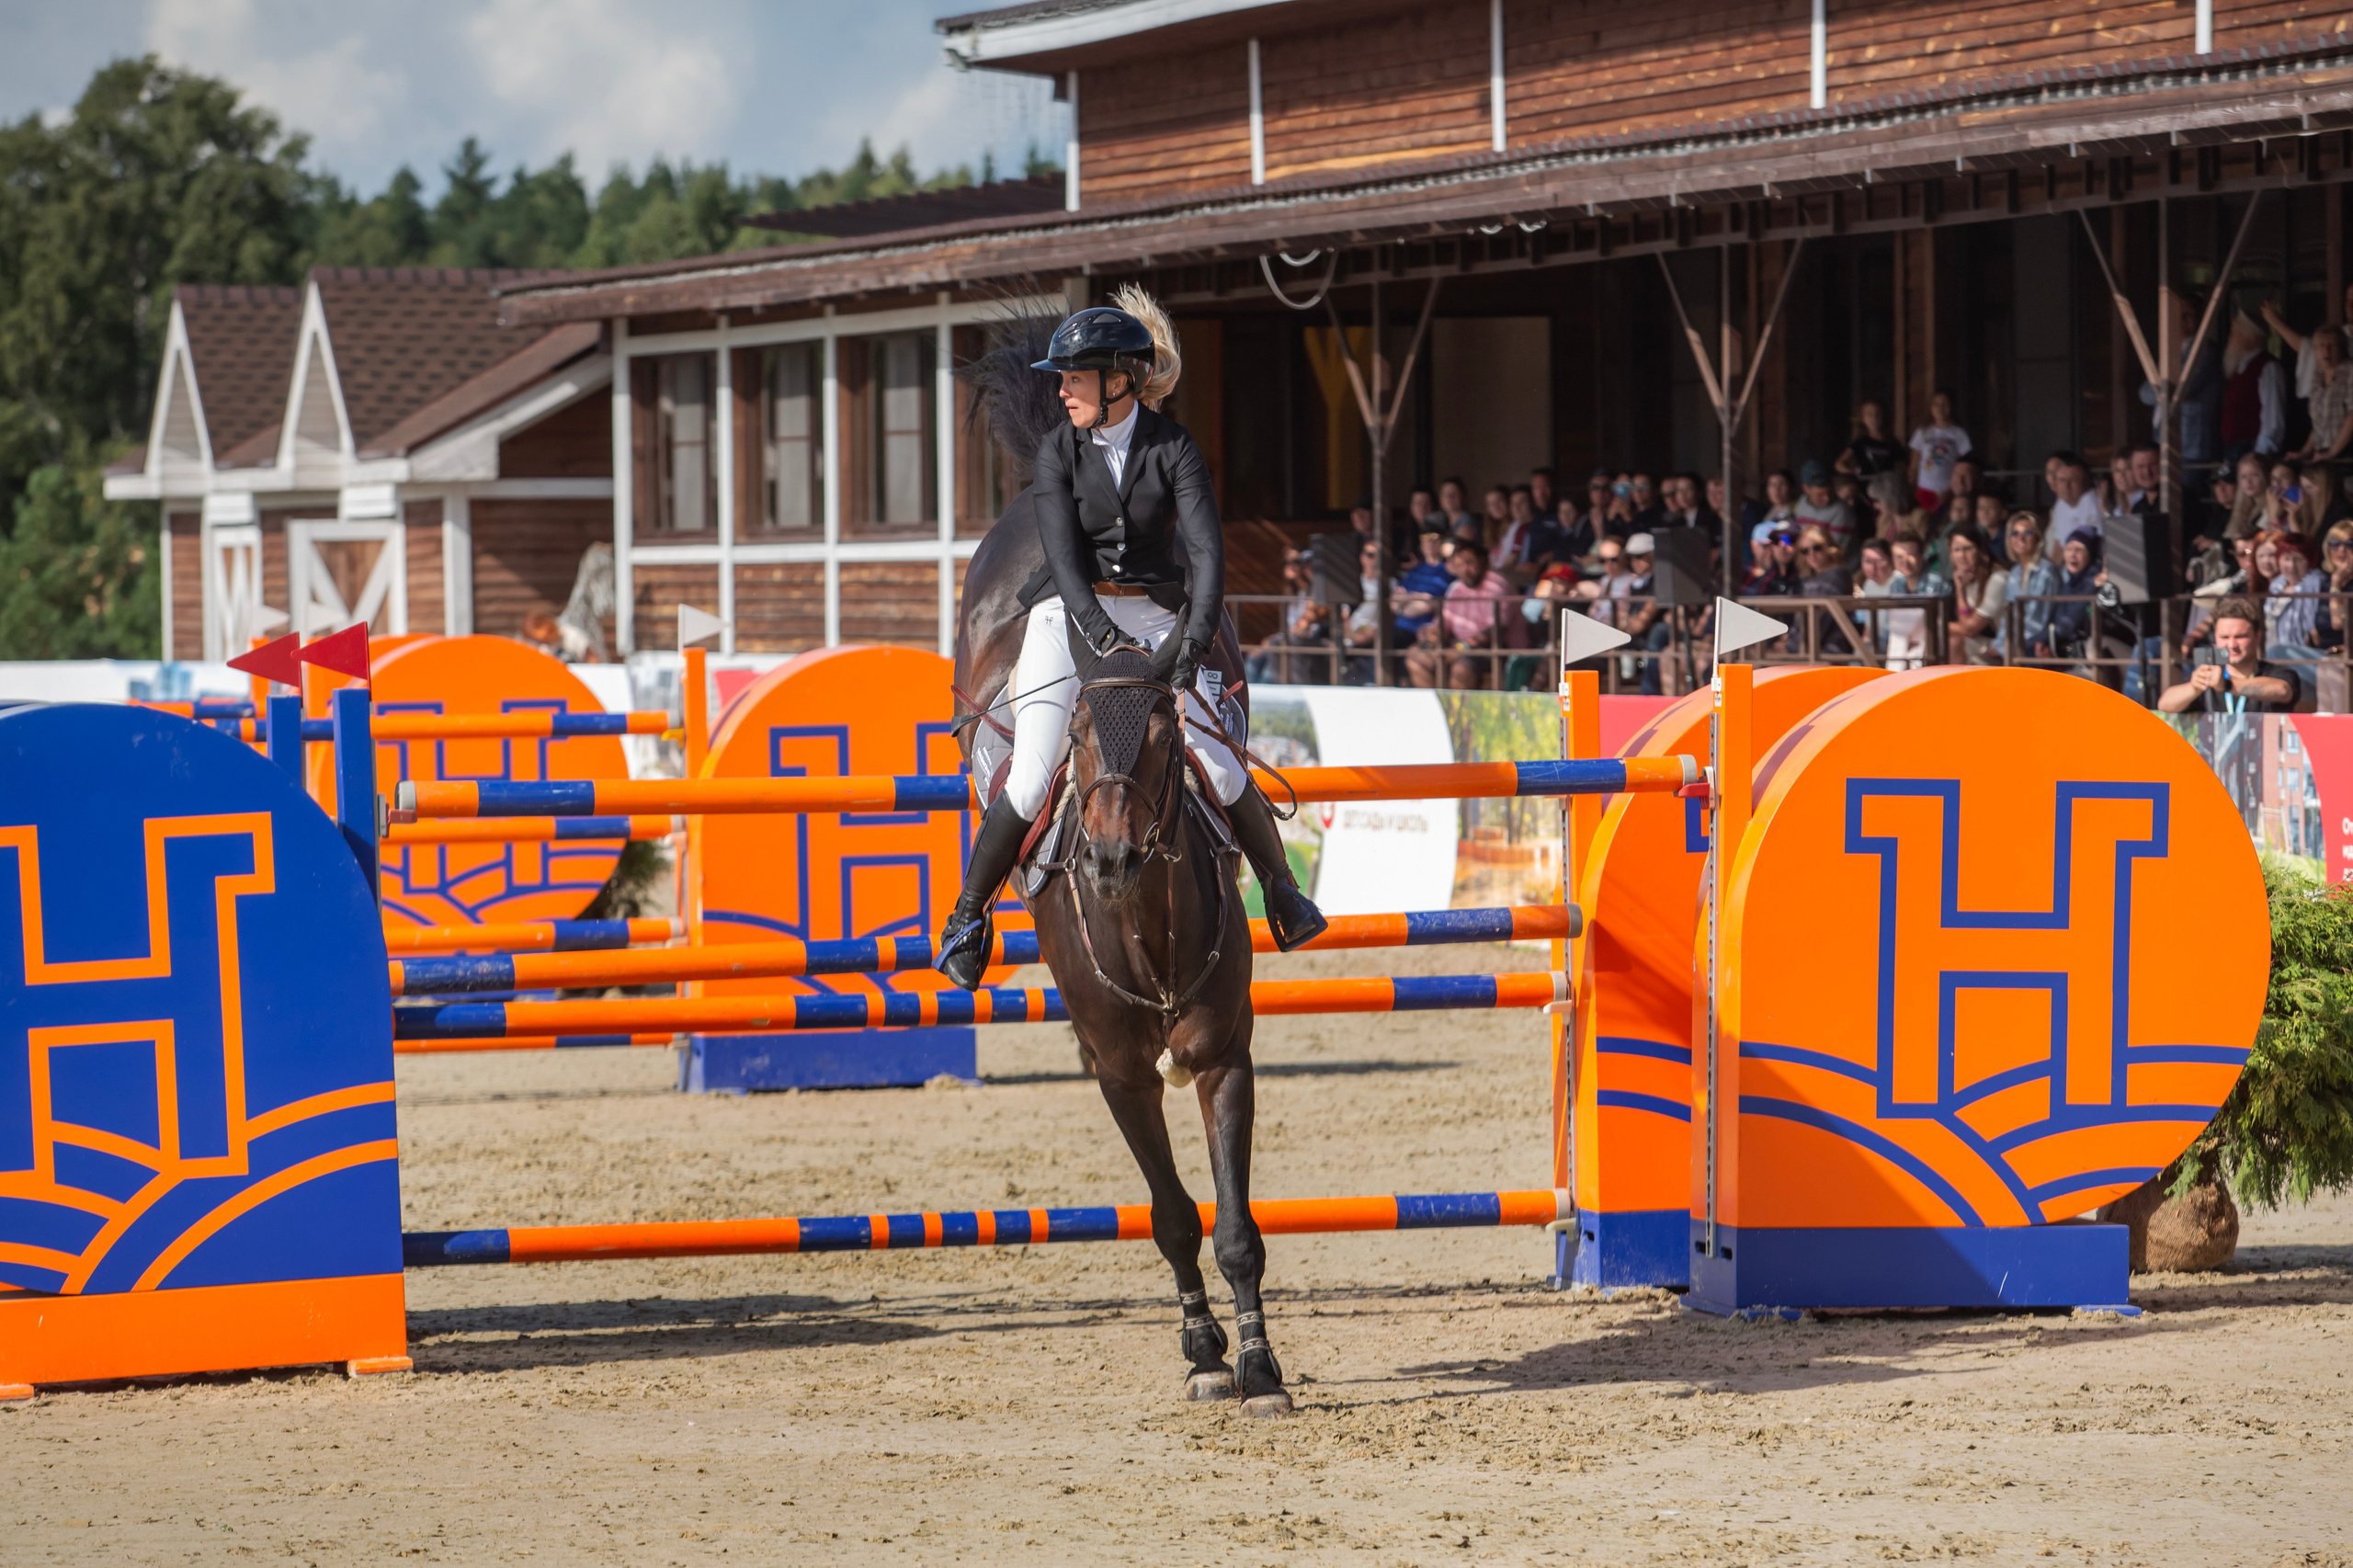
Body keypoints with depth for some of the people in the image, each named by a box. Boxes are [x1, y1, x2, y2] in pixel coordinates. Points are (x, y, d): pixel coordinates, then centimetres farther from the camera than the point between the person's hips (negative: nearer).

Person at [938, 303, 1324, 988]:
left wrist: (1196, 638, -31)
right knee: (1032, 776, -13)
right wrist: (1103, 635, -29)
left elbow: (1207, 550, -15)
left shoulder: (1173, 449, -6)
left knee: (1217, 763, -11)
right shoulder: (1059, 450, -4)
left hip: (1151, 617, 0)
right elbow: (1064, 556, -13)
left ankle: (1283, 890, 9)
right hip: (1070, 616, 0)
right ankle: (967, 914, 3)